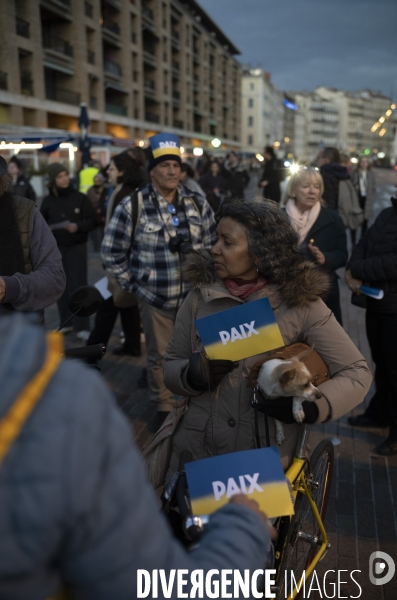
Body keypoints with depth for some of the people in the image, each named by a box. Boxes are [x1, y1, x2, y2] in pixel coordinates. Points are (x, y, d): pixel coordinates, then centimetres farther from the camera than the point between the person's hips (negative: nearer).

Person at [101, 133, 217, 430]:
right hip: (155, 297, -2)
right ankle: (164, 405, 34)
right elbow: (112, 252, -2)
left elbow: (212, 244, 12)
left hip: (194, 294, 3)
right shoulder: (133, 206, -10)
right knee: (160, 355, 13)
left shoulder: (198, 203, 1)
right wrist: (130, 284, -1)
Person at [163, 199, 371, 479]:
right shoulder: (200, 295, -3)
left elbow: (358, 372, -8)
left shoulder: (300, 301, -11)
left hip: (265, 459, -2)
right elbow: (170, 366, 2)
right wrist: (192, 374, -19)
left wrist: (312, 405, -25)